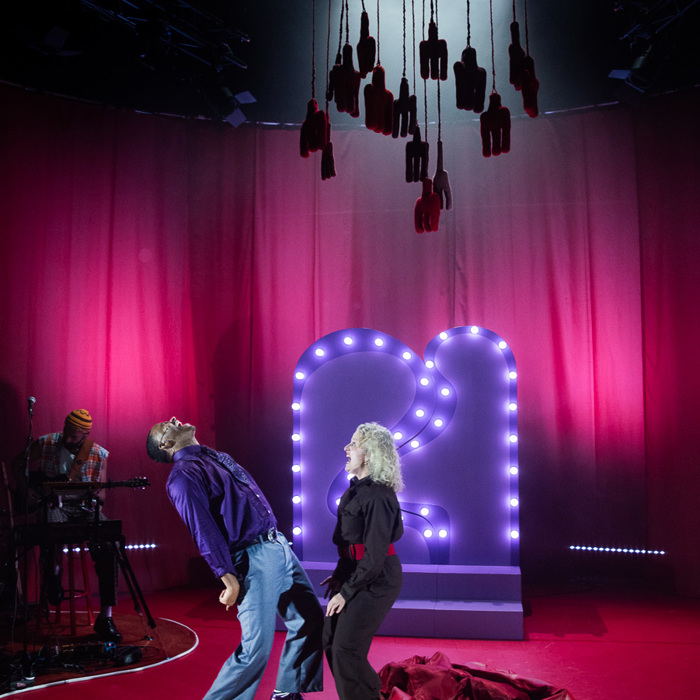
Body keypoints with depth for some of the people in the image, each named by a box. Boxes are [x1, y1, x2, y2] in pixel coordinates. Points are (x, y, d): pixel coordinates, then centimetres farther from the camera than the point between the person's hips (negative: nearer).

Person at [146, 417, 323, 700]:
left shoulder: (215, 456, 19)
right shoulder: (183, 475, -9)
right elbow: (204, 532, -16)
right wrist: (229, 579, -19)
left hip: (278, 545, 9)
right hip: (252, 558, -9)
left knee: (309, 618, 14)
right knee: (256, 647, -11)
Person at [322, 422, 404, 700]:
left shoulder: (379, 497, -22)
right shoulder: (357, 488, 6)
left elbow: (375, 555, -21)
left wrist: (346, 592, -16)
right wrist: (340, 575, 15)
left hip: (376, 580, -9)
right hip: (354, 573, 9)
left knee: (346, 649, -6)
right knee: (330, 640, 13)